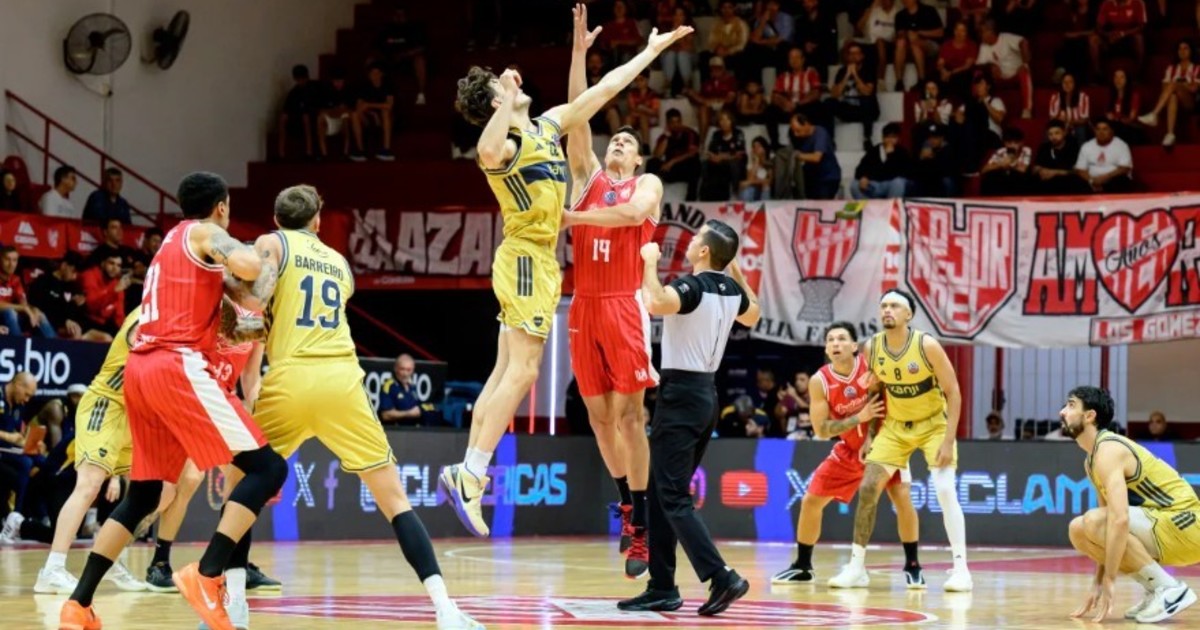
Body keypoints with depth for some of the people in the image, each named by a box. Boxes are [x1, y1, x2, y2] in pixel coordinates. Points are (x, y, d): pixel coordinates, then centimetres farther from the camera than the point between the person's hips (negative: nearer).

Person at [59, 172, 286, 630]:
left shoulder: (172, 241, 28)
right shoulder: (204, 232, 2)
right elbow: (249, 265, -17)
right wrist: (264, 274, 3)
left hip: (140, 368, 9)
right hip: (177, 367, -9)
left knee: (142, 495, 18)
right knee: (267, 467, -10)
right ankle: (207, 575, -24)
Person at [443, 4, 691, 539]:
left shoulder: (547, 126, 13)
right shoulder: (505, 143, -13)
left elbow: (602, 91, 22)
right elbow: (487, 154, -41)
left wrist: (651, 51, 26)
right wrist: (508, 103, -43)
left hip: (539, 261, 9)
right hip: (525, 258, -9)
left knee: (506, 373, 7)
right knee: (521, 372, -14)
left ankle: (467, 472, 7)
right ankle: (470, 475, -18)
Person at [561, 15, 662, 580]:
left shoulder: (647, 185, 8)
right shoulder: (587, 177, 18)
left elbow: (633, 214, -16)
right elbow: (577, 110, 10)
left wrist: (573, 216, -15)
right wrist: (579, 50, 4)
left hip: (625, 306, -4)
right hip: (584, 306, 4)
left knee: (627, 412, -9)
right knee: (598, 415, 6)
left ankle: (640, 523, -8)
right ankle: (626, 502, 21)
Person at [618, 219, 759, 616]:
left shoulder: (693, 286, -16)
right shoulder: (731, 290, 8)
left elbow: (656, 304, -37)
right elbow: (752, 317, 31)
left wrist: (650, 262, -21)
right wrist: (737, 271, 32)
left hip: (681, 393, -9)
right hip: (706, 392, 9)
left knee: (673, 497, -8)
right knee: (662, 493, 14)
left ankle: (721, 577, -18)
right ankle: (662, 588, 15)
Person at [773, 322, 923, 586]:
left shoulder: (872, 364, -20)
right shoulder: (819, 382, -17)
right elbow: (821, 430, -18)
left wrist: (874, 436, -20)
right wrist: (860, 418, -28)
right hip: (849, 450, 2)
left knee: (902, 498, -19)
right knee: (810, 501, -1)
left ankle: (912, 566, -6)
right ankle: (802, 566, 14)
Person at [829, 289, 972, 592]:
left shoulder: (927, 345, -23)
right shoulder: (872, 348, -10)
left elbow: (953, 391, -18)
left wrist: (949, 440, -23)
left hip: (933, 423, -4)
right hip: (896, 425, 4)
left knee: (945, 490, -19)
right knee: (868, 489, -4)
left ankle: (960, 567, -15)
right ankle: (856, 567, 6)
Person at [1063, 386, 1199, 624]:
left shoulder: (1108, 451, -17)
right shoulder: (1091, 461, 14)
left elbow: (1119, 519, -29)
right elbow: (1108, 524, 19)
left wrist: (1109, 582, -27)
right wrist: (1097, 585, 13)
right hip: (1163, 530, 9)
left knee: (1094, 523, -26)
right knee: (1079, 531, 3)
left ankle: (1170, 589, -17)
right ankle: (1156, 590, 5)